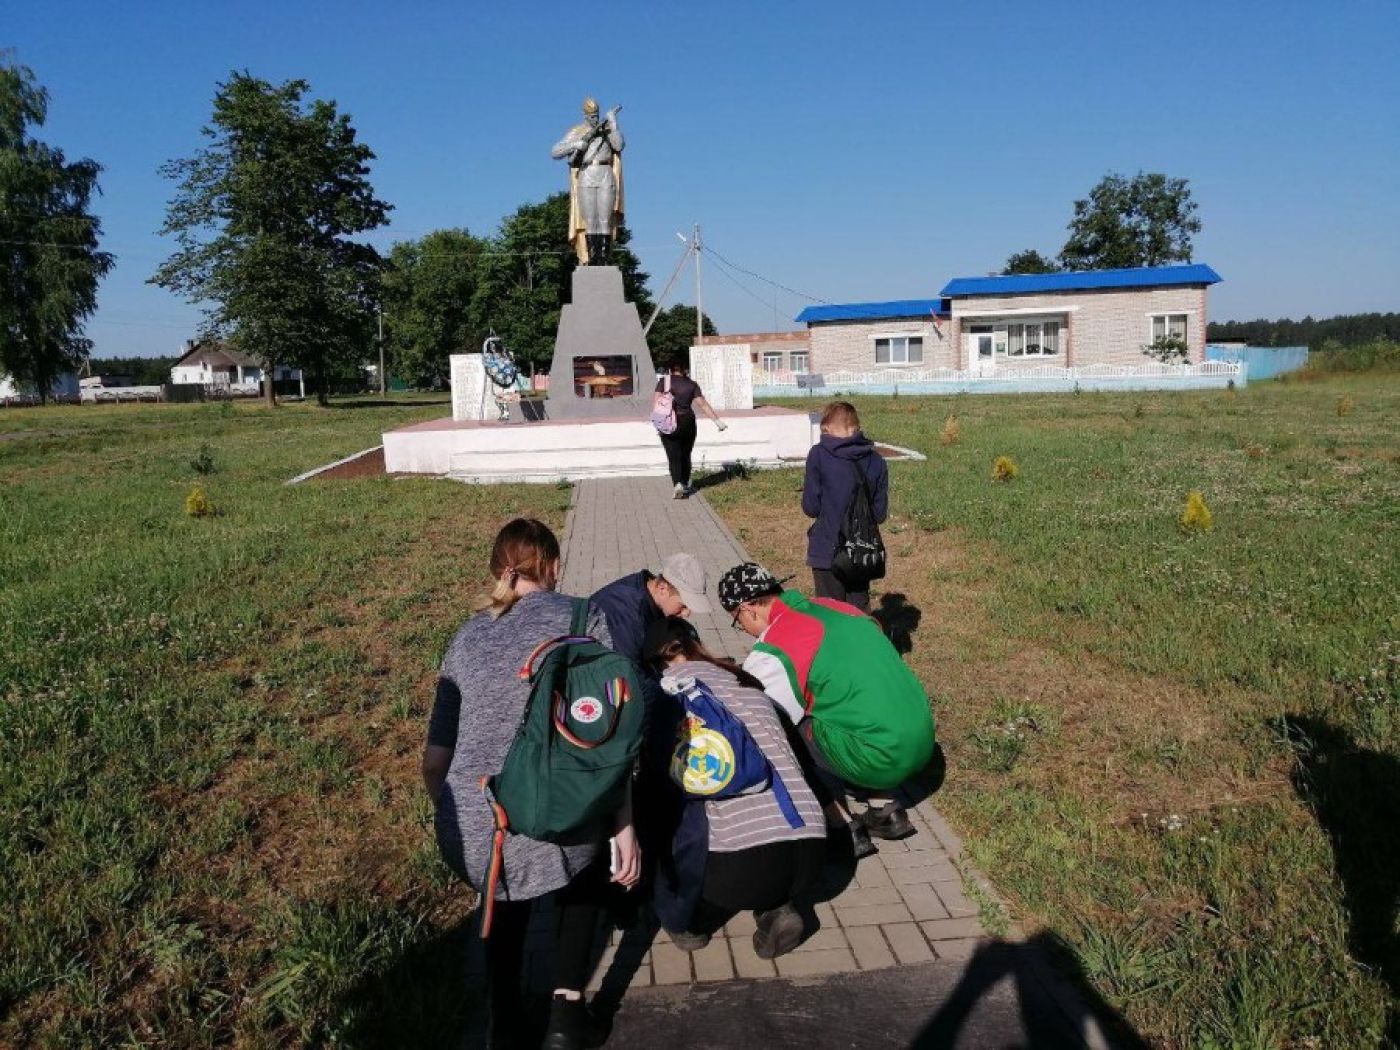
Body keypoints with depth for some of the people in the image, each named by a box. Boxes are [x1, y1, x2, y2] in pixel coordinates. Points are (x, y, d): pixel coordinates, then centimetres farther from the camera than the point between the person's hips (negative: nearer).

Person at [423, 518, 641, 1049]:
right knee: (588, 867, 33)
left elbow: (434, 765, 17)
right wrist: (625, 828, 2)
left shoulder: (467, 637, 16)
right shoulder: (583, 618, 7)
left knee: (508, 890, 38)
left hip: (469, 844, 3)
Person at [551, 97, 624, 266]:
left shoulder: (607, 128, 10)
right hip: (586, 179, 0)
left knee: (605, 221, -3)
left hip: (606, 178, 0)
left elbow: (619, 145, -10)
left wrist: (613, 123, -14)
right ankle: (590, 260, 0)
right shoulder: (576, 132, 8)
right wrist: (575, 144, -10)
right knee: (590, 222, -3)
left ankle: (603, 261, -1)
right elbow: (554, 153, 1)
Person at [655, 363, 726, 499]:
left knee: (673, 457, 1)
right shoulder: (692, 384, 2)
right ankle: (685, 485, 25)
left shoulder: (663, 381, 0)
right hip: (687, 422, 2)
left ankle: (677, 484, -20)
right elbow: (703, 404, -5)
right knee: (685, 456, 17)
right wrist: (717, 420, -5)